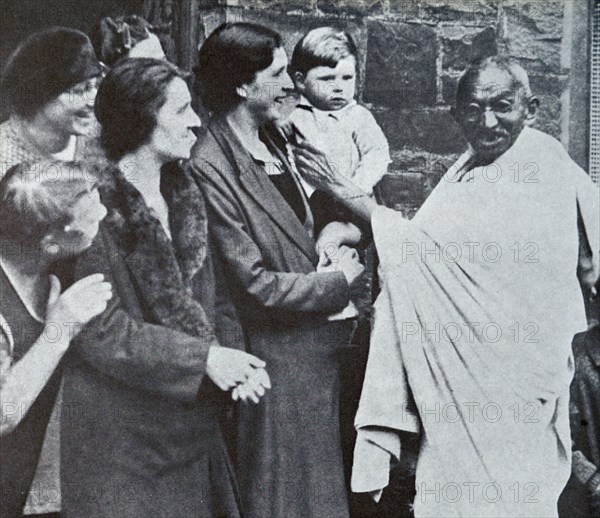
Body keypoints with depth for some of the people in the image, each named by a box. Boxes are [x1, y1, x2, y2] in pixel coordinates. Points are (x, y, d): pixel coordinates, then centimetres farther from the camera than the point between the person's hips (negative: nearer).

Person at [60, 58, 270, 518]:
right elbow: (102, 329, -19)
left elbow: (210, 301, 9)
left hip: (192, 421, 7)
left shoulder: (185, 195, 8)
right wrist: (205, 358, -19)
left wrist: (234, 361, -9)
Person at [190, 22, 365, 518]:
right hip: (276, 354, -9)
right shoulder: (211, 167, -22)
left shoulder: (271, 140, 6)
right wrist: (338, 282, -12)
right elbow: (256, 283, -21)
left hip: (317, 343, 9)